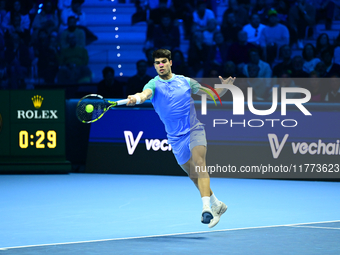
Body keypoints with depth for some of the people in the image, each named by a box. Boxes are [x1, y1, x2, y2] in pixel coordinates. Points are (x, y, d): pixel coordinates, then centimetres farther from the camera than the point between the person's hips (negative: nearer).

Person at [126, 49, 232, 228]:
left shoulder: (185, 82, 5)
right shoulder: (153, 84, -1)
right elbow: (146, 94, -26)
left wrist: (224, 87, -7)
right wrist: (137, 98, -50)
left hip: (194, 131, -2)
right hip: (175, 138, 2)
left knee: (199, 163, -25)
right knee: (193, 174, 9)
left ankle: (207, 208, -36)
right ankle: (217, 205, 29)